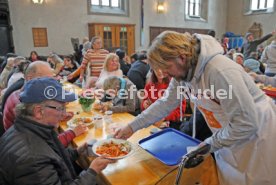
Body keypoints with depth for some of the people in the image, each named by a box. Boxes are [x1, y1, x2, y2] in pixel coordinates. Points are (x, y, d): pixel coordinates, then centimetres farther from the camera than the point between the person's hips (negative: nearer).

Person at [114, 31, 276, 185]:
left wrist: (211, 143, -17)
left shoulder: (220, 71, -33)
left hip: (257, 134, -6)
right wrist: (132, 127, -5)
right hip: (230, 136, 6)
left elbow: (247, 123, -28)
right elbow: (166, 102, -2)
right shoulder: (183, 71, -9)